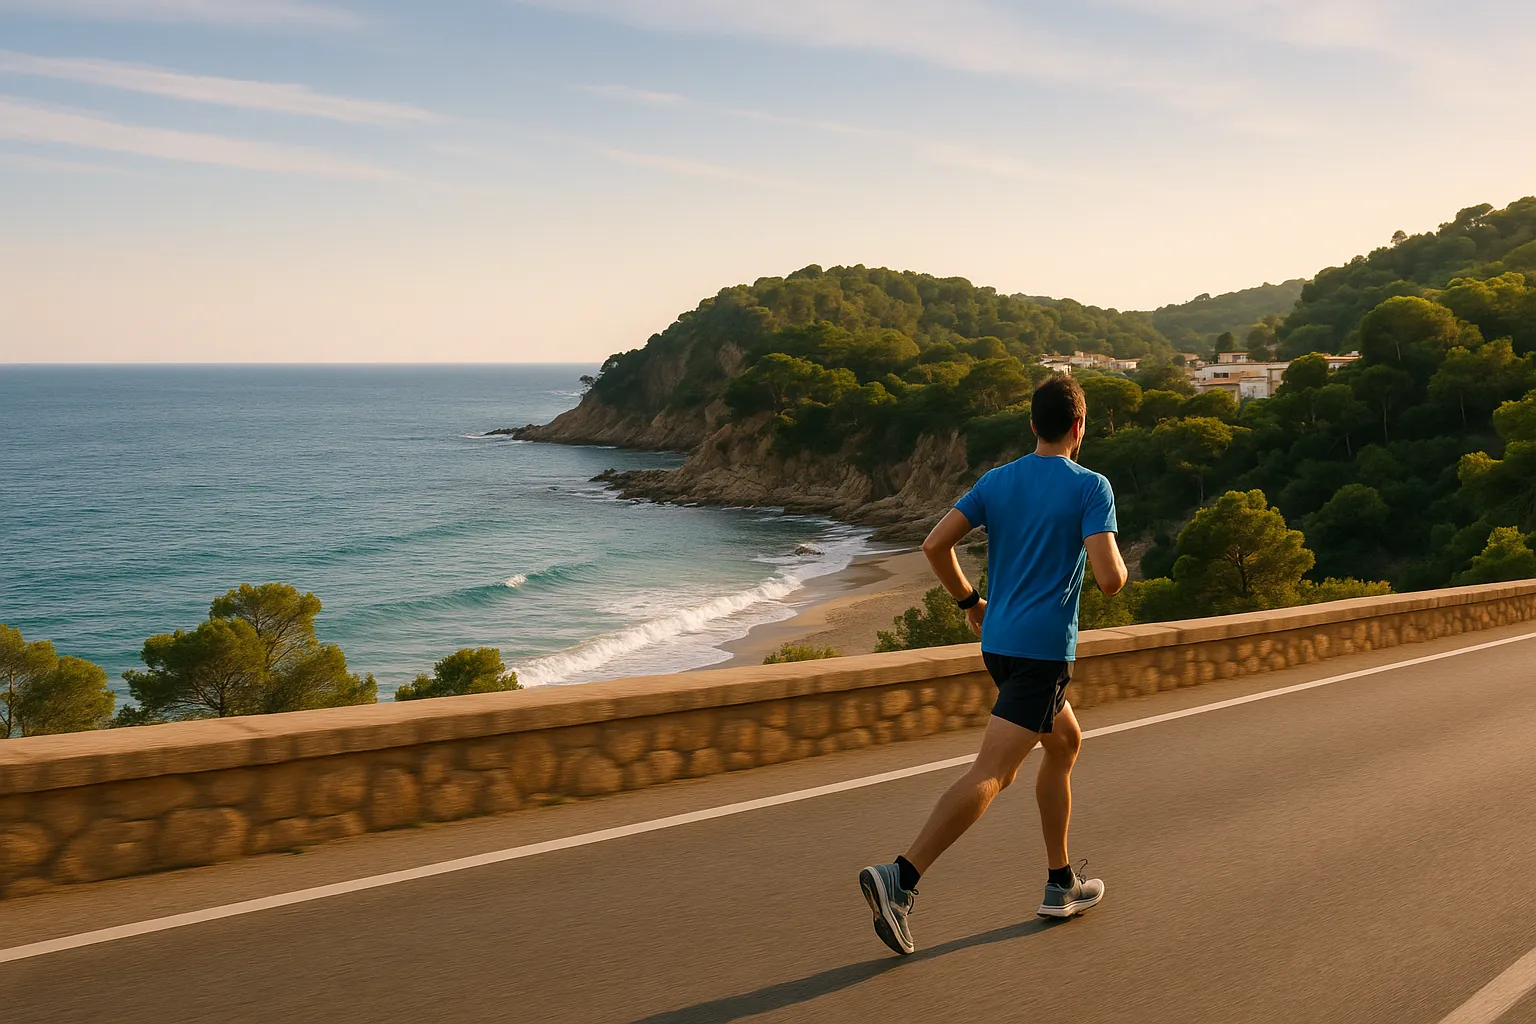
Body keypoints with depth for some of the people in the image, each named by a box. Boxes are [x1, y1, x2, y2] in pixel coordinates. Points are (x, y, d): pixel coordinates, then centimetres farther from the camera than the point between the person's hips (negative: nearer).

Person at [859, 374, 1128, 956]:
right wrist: (1121, 567, 6)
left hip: (997, 641, 7)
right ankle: (900, 878, -24)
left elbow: (936, 544, 1)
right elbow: (1109, 579, -18)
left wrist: (969, 602, 15)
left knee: (1065, 742, 25)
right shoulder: (1091, 487, -8)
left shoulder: (996, 481, 8)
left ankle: (1061, 884, 30)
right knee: (989, 773, -11)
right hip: (1045, 648, -7)